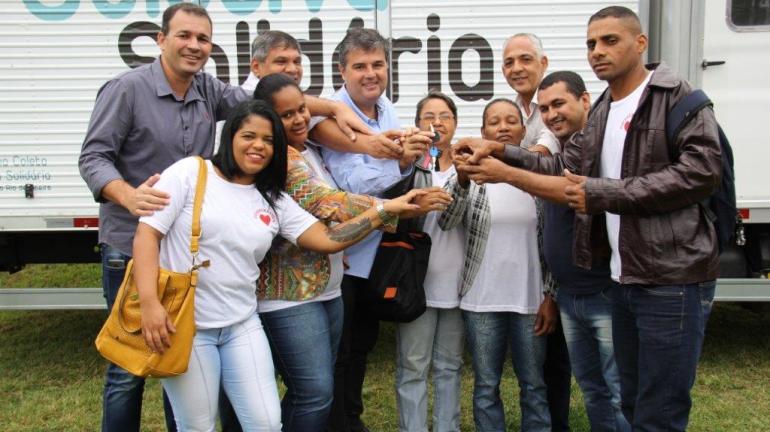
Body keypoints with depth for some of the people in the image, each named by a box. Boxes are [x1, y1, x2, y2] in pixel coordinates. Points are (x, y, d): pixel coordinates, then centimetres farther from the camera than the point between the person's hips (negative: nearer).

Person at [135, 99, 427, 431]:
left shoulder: (275, 202, 8)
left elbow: (327, 240, 4)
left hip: (242, 325, 4)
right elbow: (146, 233, -10)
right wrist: (149, 303, -21)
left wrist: (386, 210, -1)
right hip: (182, 324, -4)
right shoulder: (189, 173, -5)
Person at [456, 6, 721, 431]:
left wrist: (602, 193, -17)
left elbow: (701, 171, -19)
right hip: (624, 280, 8)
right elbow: (564, 168, 14)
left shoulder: (678, 97, -8)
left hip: (673, 280, -7)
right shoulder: (601, 112, 15)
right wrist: (499, 152, 0)